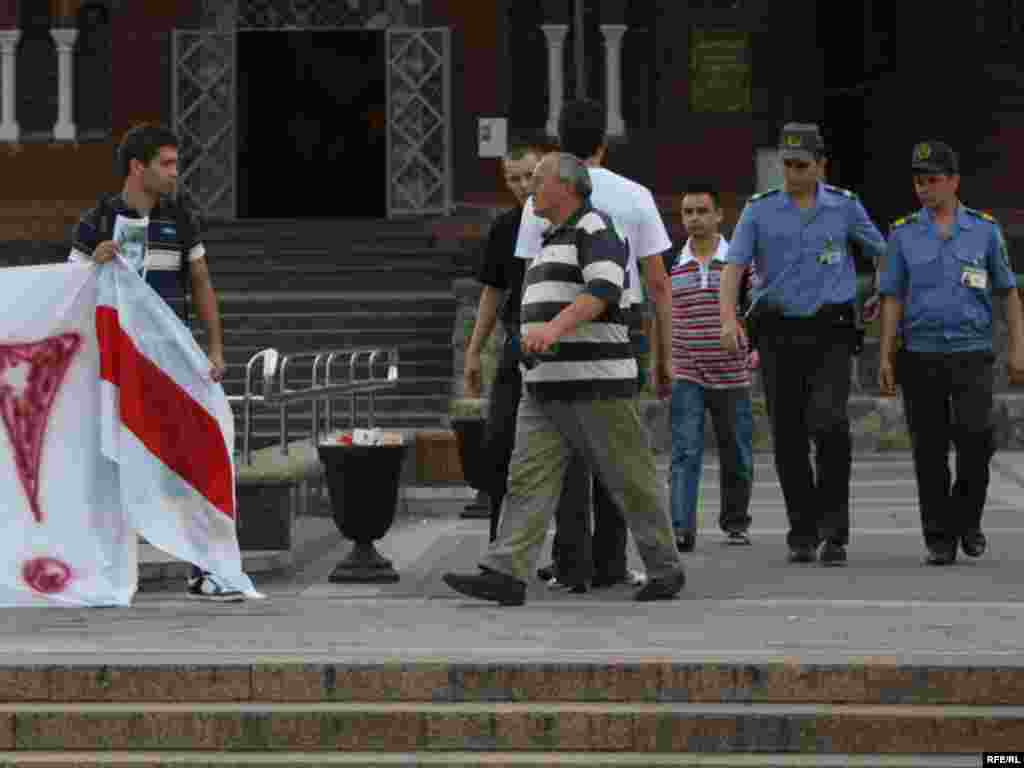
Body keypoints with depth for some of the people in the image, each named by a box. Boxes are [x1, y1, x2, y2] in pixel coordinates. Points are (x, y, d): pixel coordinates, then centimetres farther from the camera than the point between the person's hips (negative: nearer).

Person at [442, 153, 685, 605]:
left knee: (630, 481, 1)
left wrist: (554, 328, -38)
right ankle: (506, 575, -13)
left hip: (596, 382, -8)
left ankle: (665, 568, 14)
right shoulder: (554, 241, 21)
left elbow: (603, 290, -25)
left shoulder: (596, 228, -8)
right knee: (528, 478, -5)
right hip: (545, 387, 8)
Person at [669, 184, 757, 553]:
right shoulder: (672, 266, 4)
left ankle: (735, 523, 28)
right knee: (685, 453, -11)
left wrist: (758, 349, -13)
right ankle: (681, 528, -17)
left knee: (736, 456, 10)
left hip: (732, 374, 0)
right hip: (686, 375, 0)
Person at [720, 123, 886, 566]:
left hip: (830, 333, -1)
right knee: (787, 438, 2)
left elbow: (882, 252, 19)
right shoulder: (759, 210, 4)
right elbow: (733, 267, -4)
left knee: (827, 421, -20)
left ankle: (834, 531, -13)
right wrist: (729, 318, -18)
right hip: (778, 333, 1)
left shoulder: (845, 206, 6)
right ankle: (802, 534, 15)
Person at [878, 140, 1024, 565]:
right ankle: (940, 540, 9)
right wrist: (885, 357, -2)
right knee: (930, 452, 1)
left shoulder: (984, 229, 4)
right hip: (921, 355, 1)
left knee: (974, 441, -15)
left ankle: (967, 518, 9)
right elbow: (892, 299, 5)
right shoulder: (903, 234, 5)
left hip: (972, 355, -1)